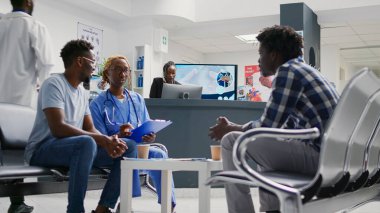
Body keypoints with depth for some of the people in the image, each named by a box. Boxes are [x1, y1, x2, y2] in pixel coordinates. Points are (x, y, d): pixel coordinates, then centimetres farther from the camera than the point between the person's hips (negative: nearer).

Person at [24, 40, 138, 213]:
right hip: (42, 149, -8)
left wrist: (108, 141, -13)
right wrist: (102, 139, -28)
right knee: (87, 142, -39)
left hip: (74, 148, 8)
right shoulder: (54, 84, -14)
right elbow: (58, 128, -25)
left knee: (129, 147, -5)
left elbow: (90, 128, 9)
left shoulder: (82, 92, 12)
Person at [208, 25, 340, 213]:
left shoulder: (288, 70, -7)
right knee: (264, 143, 32)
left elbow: (267, 127, -9)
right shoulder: (303, 70, 21)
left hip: (318, 154, -10)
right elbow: (275, 124, 24)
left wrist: (231, 130, 7)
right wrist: (237, 127, 23)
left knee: (231, 141, -8)